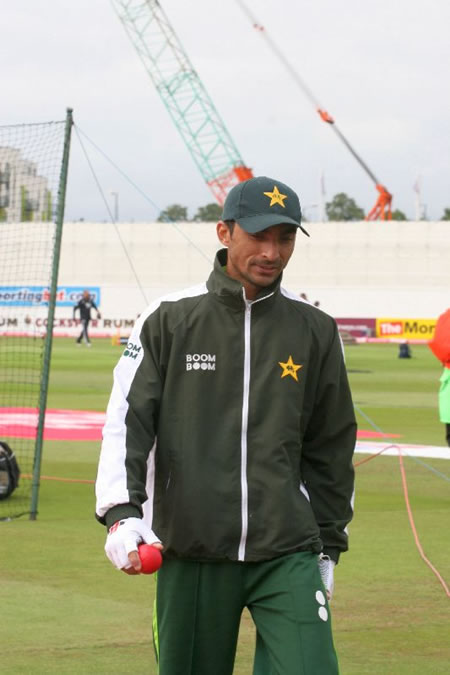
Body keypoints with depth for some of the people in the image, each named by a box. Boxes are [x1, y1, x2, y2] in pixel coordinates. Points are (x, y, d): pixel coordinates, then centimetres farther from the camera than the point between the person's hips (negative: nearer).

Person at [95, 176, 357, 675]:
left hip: (287, 555, 1)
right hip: (189, 555, -1)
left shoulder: (315, 330, 7)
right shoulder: (169, 320, 2)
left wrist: (328, 543, 16)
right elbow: (127, 419, -2)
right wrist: (121, 511, -16)